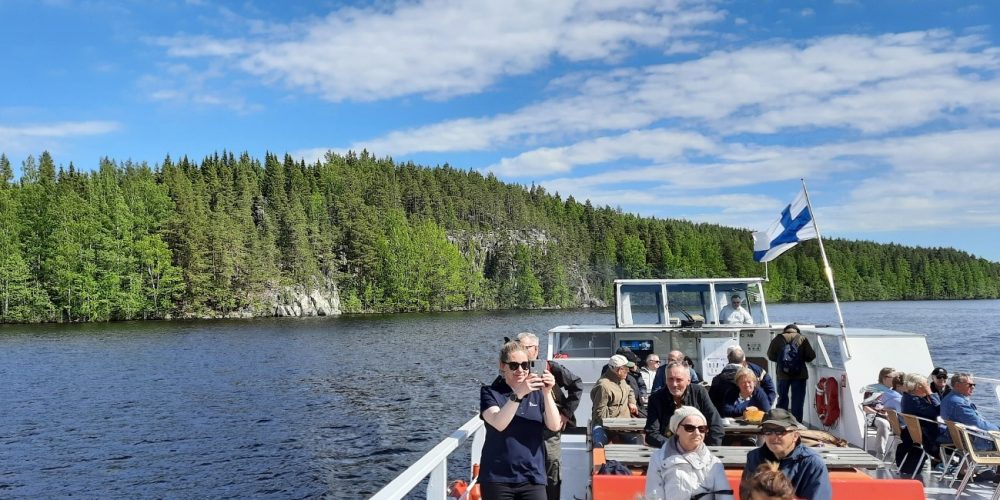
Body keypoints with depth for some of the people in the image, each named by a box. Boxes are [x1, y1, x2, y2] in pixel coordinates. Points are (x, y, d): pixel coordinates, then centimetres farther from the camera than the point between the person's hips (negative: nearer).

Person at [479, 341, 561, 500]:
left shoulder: (537, 393, 6)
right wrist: (518, 394, -31)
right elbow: (498, 424, -20)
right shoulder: (490, 392, -1)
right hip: (498, 478, -2)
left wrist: (547, 393, -21)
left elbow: (555, 426, -8)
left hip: (532, 478, 2)